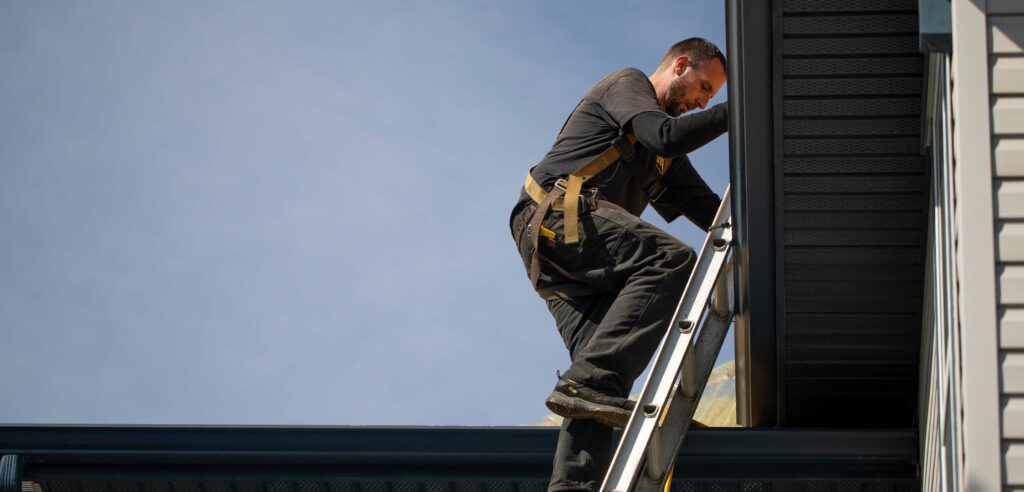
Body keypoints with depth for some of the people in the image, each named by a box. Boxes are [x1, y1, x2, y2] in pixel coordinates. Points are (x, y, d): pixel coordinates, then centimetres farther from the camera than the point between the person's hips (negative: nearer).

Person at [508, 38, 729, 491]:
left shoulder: (664, 161, 34)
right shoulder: (628, 84, 9)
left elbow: (709, 209, 28)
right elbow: (667, 135, -11)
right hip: (556, 213, -9)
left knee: (602, 362, -8)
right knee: (671, 261, -27)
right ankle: (591, 383, -37)